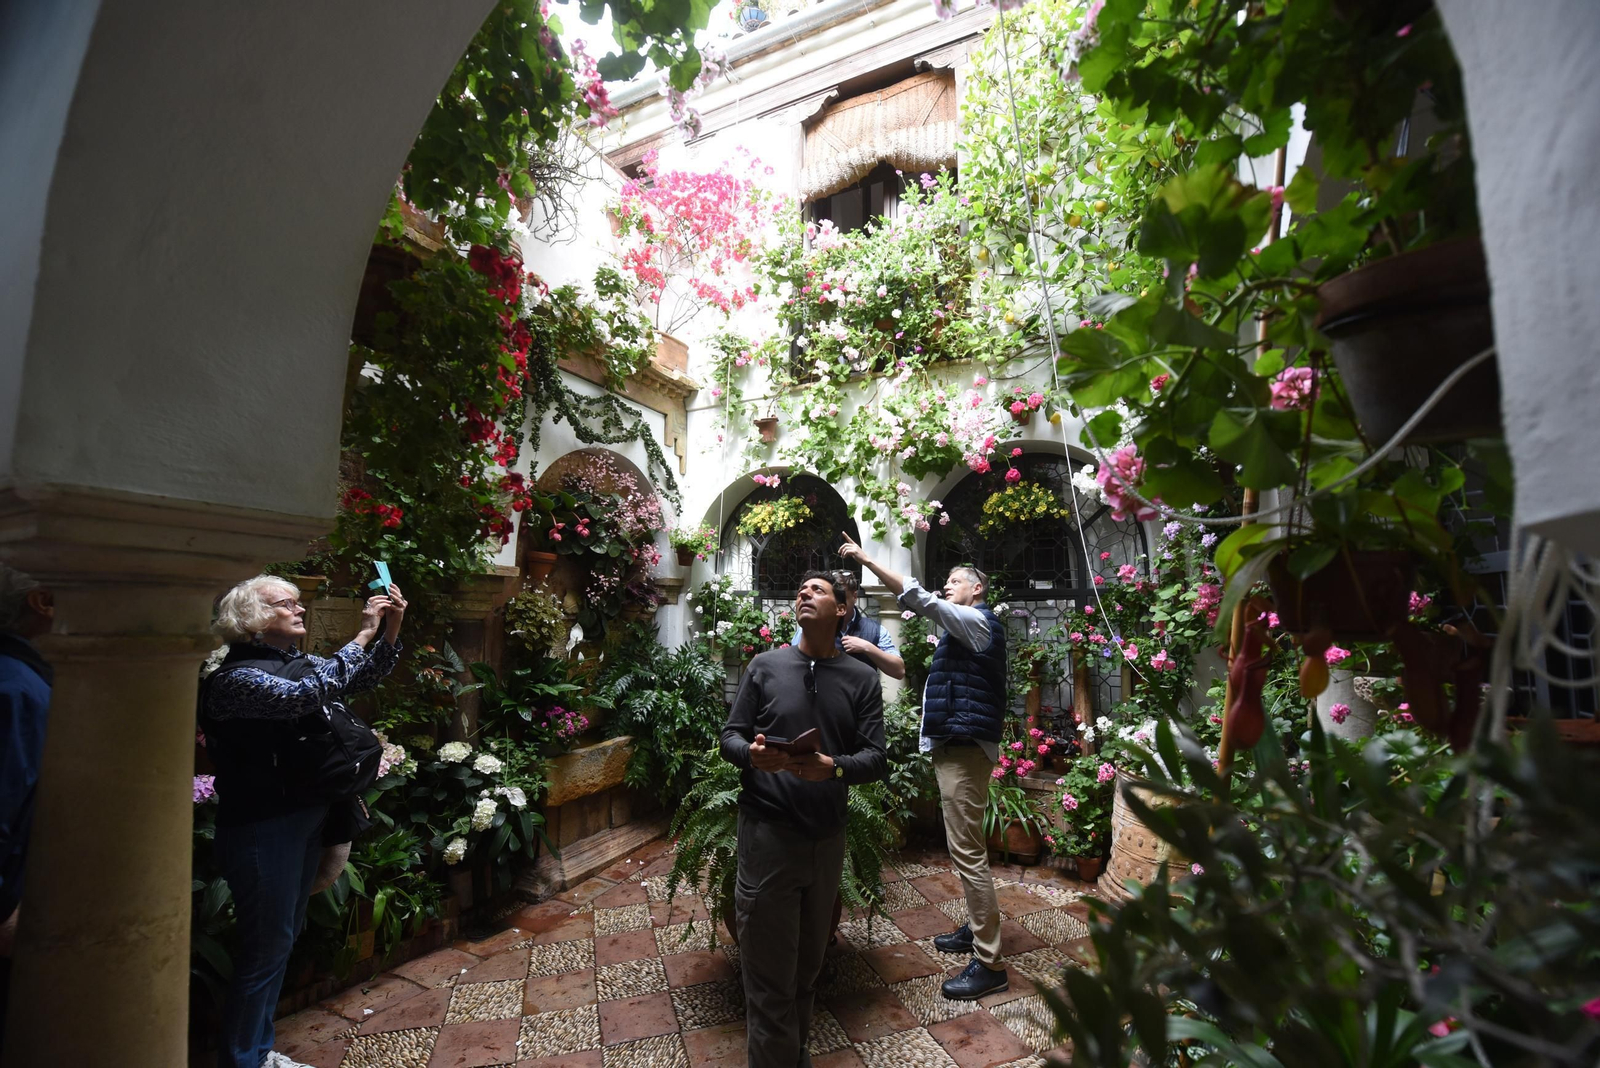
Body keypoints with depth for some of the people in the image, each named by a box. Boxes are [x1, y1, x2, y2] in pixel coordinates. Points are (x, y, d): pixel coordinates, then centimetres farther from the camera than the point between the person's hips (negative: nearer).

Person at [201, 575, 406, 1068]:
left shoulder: (298, 663, 7)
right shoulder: (236, 678, -17)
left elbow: (364, 677, 14)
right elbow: (305, 695, -33)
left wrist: (391, 627, -3)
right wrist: (364, 632, -28)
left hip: (307, 820, 9)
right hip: (263, 830, -8)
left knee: (280, 942, 20)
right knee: (265, 949, 3)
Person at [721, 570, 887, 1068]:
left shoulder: (863, 678, 1)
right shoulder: (765, 665, 0)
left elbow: (877, 759, -4)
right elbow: (730, 736, 2)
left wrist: (834, 767, -24)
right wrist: (751, 754, -21)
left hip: (828, 838, 2)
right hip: (767, 834, -2)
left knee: (809, 965, 19)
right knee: (770, 974, 5)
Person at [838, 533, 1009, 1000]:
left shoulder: (977, 620, -11)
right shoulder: (970, 627, 19)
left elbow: (919, 597, -22)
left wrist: (866, 558, -19)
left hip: (966, 750, -11)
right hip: (955, 747, 11)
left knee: (968, 852, -8)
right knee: (965, 847, 19)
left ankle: (989, 963, 0)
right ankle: (976, 929, 32)